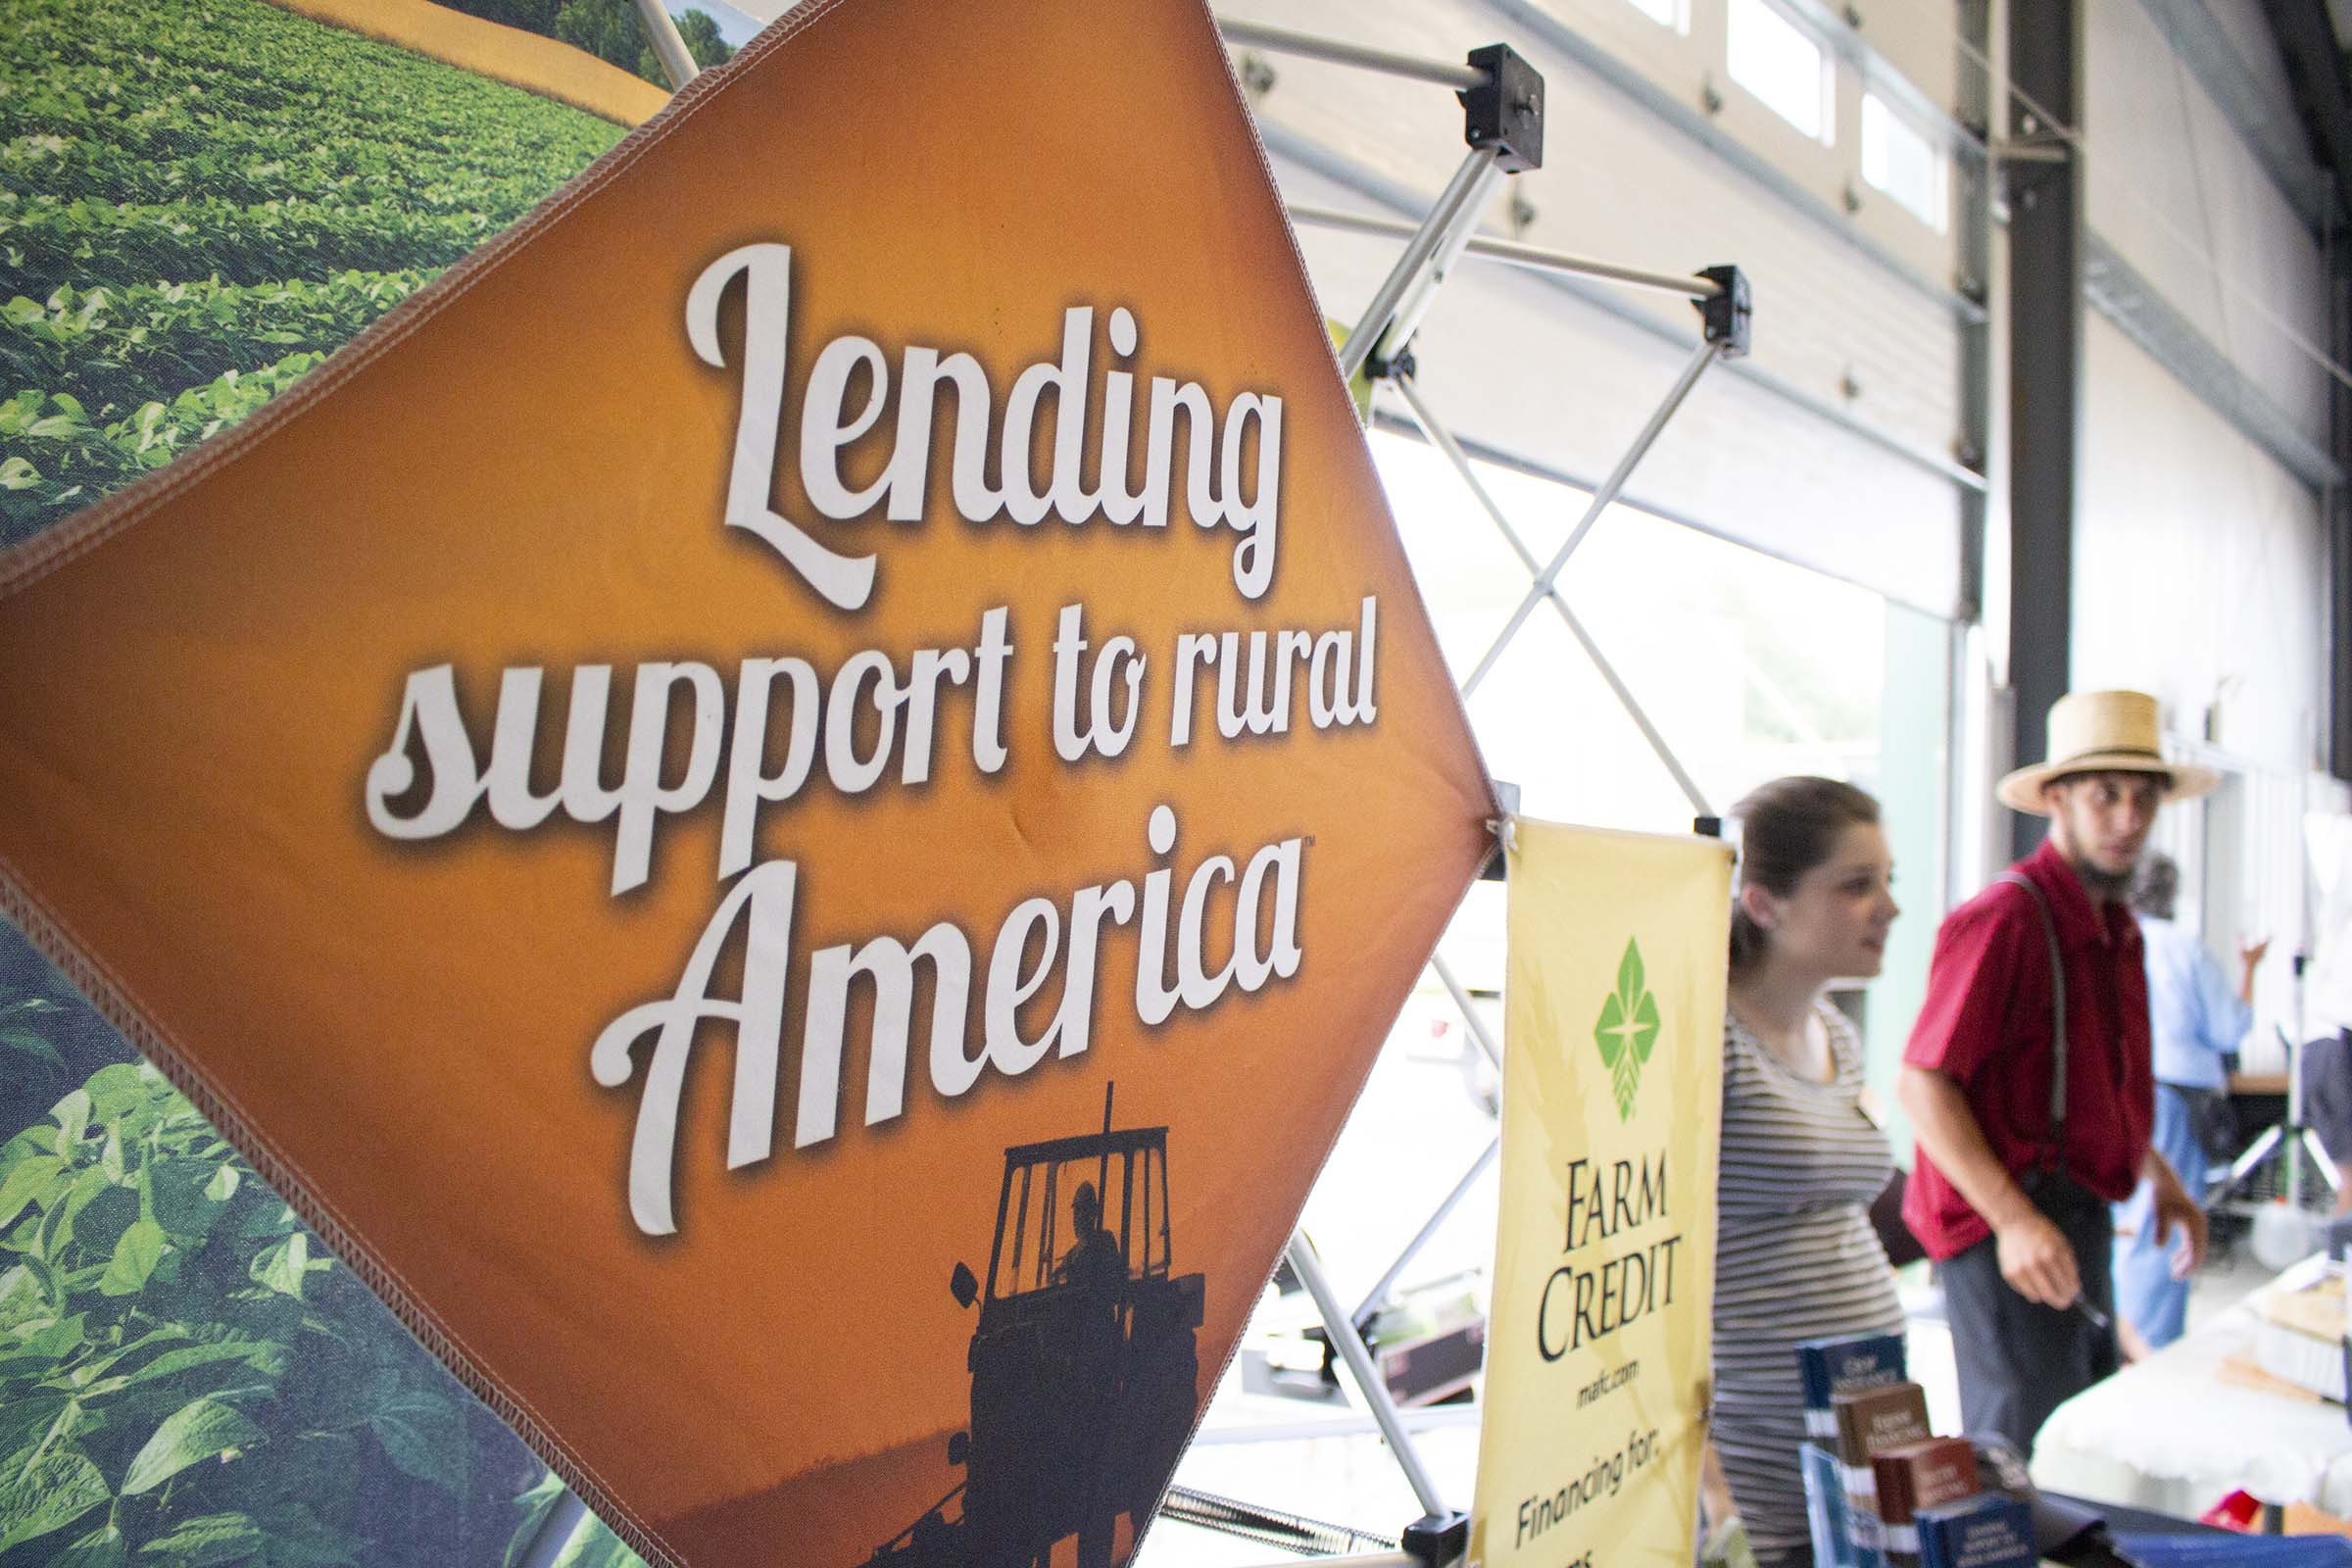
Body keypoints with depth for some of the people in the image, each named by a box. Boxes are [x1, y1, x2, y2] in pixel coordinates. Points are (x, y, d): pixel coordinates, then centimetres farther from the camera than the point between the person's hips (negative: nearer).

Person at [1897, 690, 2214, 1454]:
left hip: (2080, 1216, 10)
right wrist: (2014, 1219, -26)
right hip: (2005, 1225, -10)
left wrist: (2159, 1175, 18)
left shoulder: (2117, 929, 15)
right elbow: (1922, 1083, -21)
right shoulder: (2004, 917, -16)